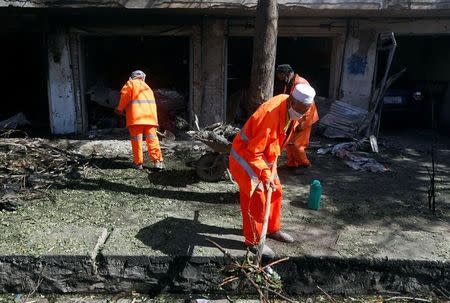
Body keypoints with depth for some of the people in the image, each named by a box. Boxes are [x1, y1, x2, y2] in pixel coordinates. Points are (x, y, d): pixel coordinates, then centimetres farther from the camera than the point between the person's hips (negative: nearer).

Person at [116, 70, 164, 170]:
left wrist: (120, 109, 11)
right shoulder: (147, 87, 29)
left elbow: (125, 95, -1)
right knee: (152, 138, 1)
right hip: (150, 115, 4)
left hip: (136, 116, -4)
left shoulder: (130, 83, 13)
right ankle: (157, 161, -6)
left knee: (136, 139, 1)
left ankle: (138, 163, 3)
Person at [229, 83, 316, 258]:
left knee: (275, 192, 15)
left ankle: (272, 229, 35)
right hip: (246, 157, -9)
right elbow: (253, 151, -31)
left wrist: (272, 161, 17)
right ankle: (254, 241, 12)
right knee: (255, 200, -4)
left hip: (265, 156, 9)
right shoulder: (270, 114, -34)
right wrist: (265, 174, -34)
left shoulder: (291, 110, -6)